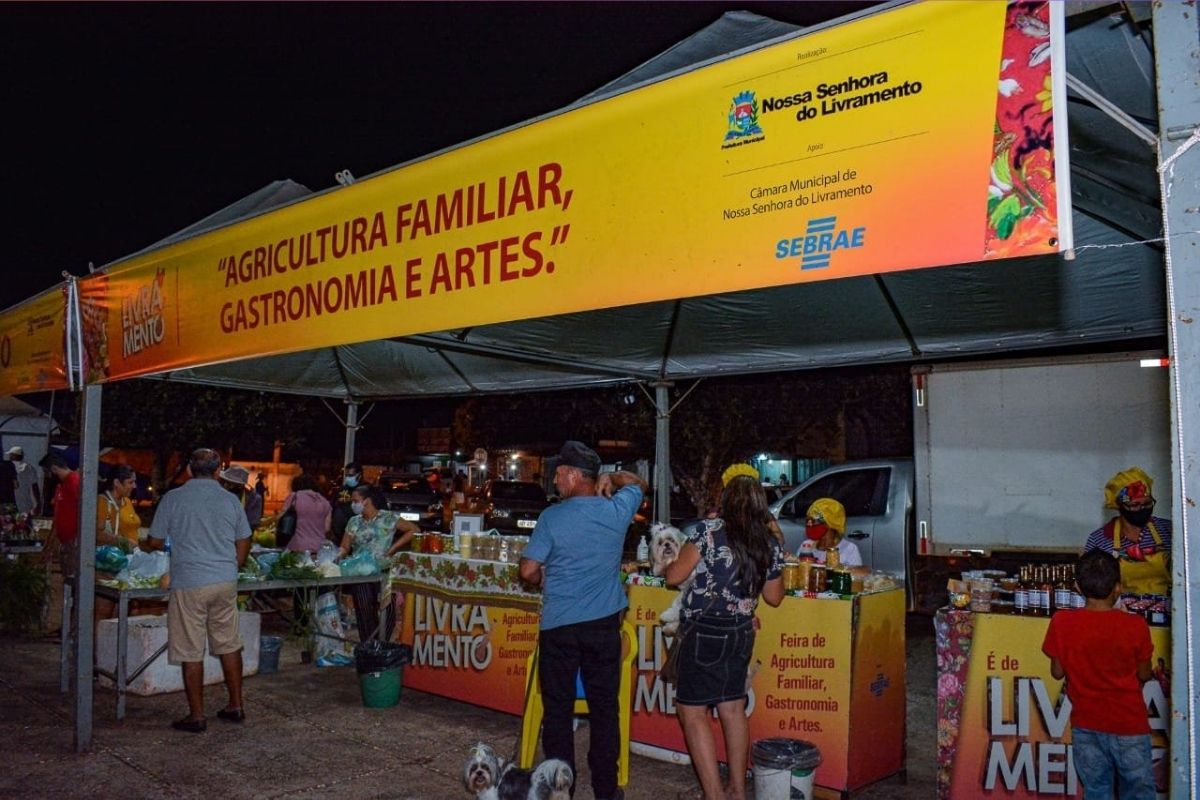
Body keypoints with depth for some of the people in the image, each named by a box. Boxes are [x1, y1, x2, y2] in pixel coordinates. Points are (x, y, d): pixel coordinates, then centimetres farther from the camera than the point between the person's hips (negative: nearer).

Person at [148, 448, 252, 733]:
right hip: (226, 582, 3)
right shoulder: (230, 500, 5)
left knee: (191, 652, 4)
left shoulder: (173, 498, -3)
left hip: (189, 583, -3)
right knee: (229, 645, 13)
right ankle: (236, 706, 20)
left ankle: (196, 716, 9)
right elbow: (243, 544, 11)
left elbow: (156, 541, 4)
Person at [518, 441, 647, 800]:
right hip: (604, 623, 2)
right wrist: (609, 477, 12)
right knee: (604, 707, 10)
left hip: (558, 625, -2)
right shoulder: (616, 510, -2)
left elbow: (529, 570, -8)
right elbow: (638, 483, 19)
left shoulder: (552, 517, -10)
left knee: (558, 709, 9)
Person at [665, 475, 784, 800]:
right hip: (742, 635, 6)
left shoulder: (709, 530, -14)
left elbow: (674, 576, -11)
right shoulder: (771, 544, 1)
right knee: (733, 708, 17)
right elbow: (774, 597, 12)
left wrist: (669, 564, 12)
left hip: (705, 634, -6)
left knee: (692, 711, 2)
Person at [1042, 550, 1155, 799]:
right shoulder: (1135, 625, -13)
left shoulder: (1061, 622, -11)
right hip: (1129, 724, -1)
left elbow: (1057, 672, -2)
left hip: (1086, 725, 1)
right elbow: (1144, 675, -1)